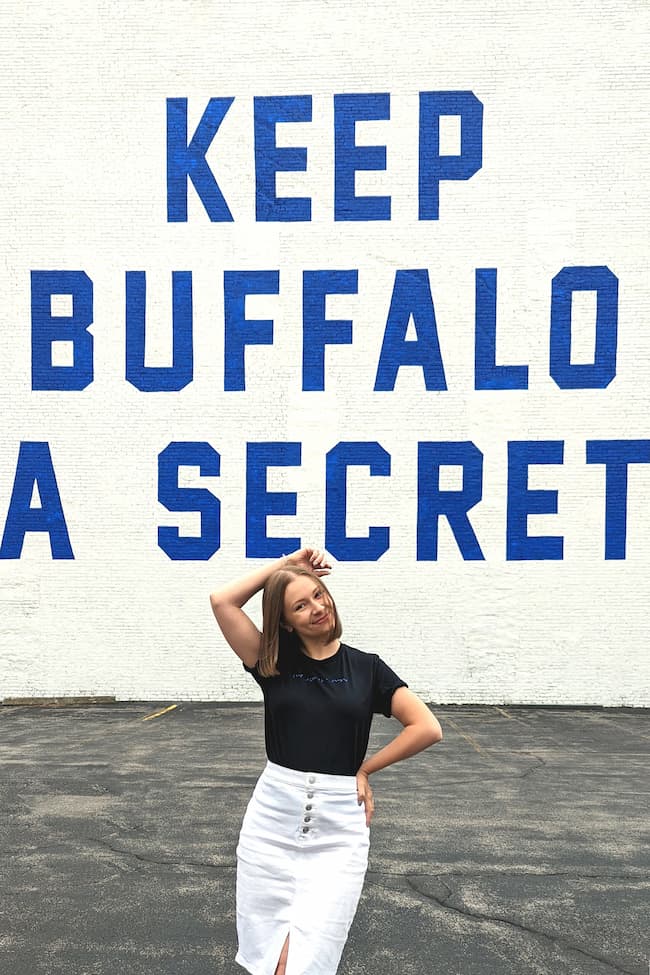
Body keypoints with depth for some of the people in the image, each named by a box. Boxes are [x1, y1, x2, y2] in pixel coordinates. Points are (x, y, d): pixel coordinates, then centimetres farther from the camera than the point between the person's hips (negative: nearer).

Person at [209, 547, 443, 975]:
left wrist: (365, 769, -1)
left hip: (339, 823, -1)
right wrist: (284, 563, -1)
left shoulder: (366, 667, 2)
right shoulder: (274, 663, 3)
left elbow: (428, 729, -2)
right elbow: (222, 601, -7)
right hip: (274, 816, 1)